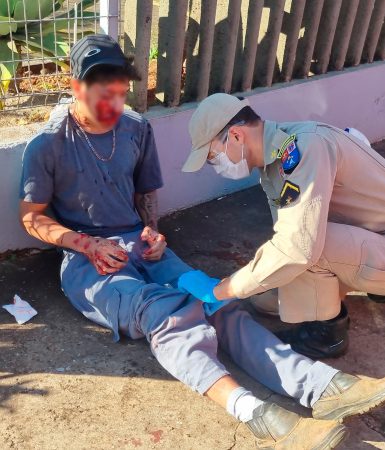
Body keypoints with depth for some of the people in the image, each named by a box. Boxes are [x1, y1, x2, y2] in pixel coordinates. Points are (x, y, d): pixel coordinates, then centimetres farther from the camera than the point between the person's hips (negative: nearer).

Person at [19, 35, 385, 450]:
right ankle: (252, 412, -54)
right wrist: (89, 245, -14)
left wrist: (152, 232, -2)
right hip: (85, 261, -4)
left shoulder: (136, 129, 5)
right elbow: (31, 217, -1)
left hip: (139, 244, 4)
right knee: (161, 313, -35)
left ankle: (320, 384, -37)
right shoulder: (48, 144, -7)